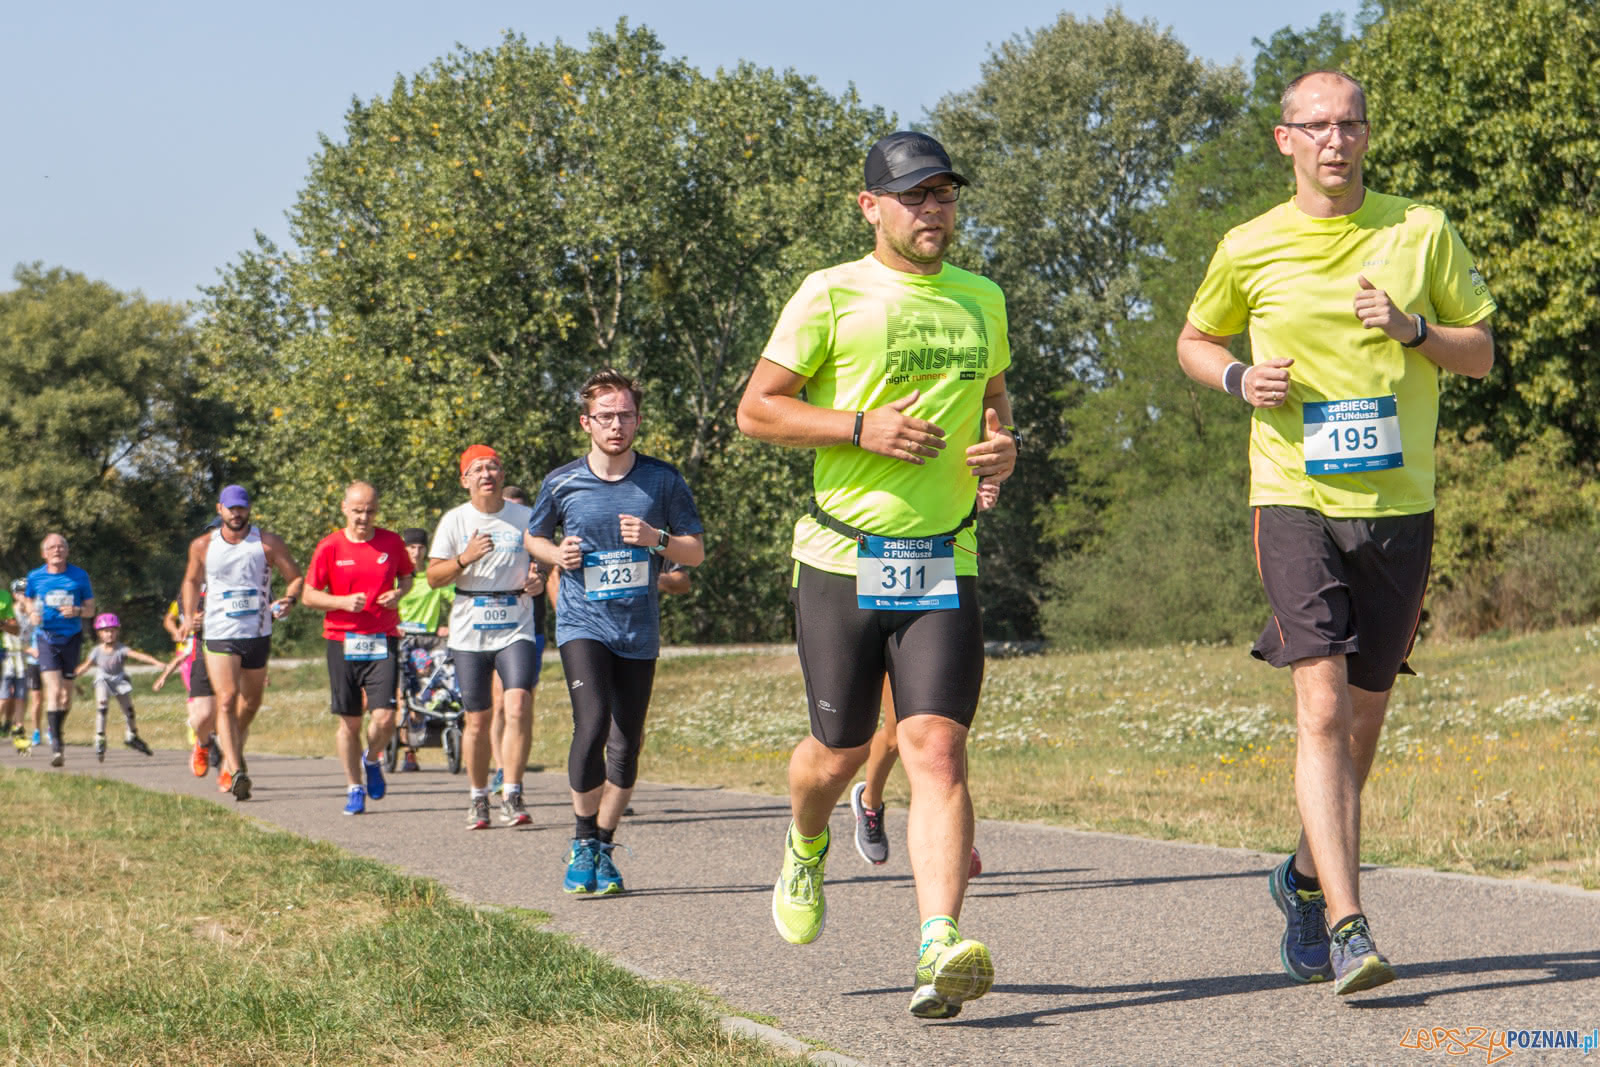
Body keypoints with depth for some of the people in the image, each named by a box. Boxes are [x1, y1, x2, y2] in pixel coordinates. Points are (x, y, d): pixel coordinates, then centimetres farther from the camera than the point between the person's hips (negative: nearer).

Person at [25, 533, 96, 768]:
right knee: (53, 690, -16)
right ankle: (56, 743, -18)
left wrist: (77, 611, -15)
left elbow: (91, 609, 7)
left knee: (66, 693, 8)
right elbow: (29, 601, 20)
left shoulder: (79, 576, 2)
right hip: (46, 638, -1)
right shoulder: (35, 577, 2)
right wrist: (33, 614, -3)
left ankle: (57, 733, 30)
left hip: (71, 638, 1)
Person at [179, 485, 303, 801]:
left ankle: (234, 751, 43)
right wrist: (189, 615, 6)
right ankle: (236, 772, -24)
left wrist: (288, 600, -18)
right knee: (226, 700, -17)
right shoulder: (202, 546, 2)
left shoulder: (267, 543, -2)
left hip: (258, 635, 1)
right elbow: (192, 581, 19)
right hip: (219, 635, -1)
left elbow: (296, 577, 2)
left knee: (251, 702, 15)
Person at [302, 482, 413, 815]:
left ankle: (372, 759, 21)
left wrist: (399, 593, -3)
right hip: (343, 640, 0)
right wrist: (343, 602, -16)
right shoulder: (329, 547, -2)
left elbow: (406, 575, 20)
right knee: (349, 722, 5)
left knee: (385, 717, -11)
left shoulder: (391, 542, 3)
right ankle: (354, 788, 21)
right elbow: (309, 595, 2)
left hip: (383, 640, 0)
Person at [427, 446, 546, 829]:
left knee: (518, 707, -19)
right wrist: (464, 559, -17)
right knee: (477, 721, 4)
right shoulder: (455, 521, 4)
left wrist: (538, 580, -6)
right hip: (469, 633, 1)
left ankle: (512, 795, -15)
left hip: (516, 629, -1)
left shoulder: (525, 517, 5)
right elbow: (433, 577, 2)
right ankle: (478, 798, 20)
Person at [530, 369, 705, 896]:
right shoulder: (561, 484, 0)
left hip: (639, 631, 2)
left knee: (626, 745, 4)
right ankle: (582, 841, -5)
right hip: (582, 623, -2)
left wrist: (656, 539, -12)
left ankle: (603, 848, 21)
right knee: (592, 726, -21)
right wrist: (557, 554, -4)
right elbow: (535, 537, 18)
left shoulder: (663, 481, 1)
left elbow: (696, 551, 7)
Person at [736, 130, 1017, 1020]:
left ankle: (940, 948, -22)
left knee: (937, 748, -13)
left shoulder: (982, 300, 12)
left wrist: (1003, 445, 5)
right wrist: (863, 428, -15)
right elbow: (757, 407, -2)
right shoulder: (832, 296, -2)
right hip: (844, 561, -2)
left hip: (944, 564, 2)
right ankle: (807, 847, 43)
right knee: (840, 751, 8)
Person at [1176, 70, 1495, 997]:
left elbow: (1481, 354, 10)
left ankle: (1308, 879, 35)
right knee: (1323, 709, -16)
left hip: (1400, 506, 2)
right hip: (1296, 501, -2)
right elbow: (1194, 341, 19)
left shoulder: (1423, 233, 5)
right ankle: (1349, 930, -20)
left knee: (1364, 718, 10)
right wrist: (1240, 378, -3)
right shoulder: (1251, 249, 3)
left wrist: (1411, 330, -10)